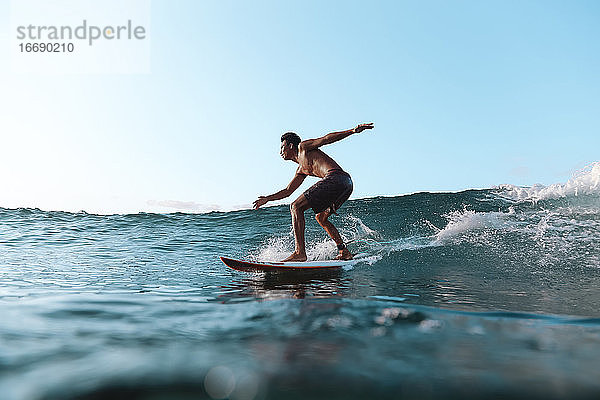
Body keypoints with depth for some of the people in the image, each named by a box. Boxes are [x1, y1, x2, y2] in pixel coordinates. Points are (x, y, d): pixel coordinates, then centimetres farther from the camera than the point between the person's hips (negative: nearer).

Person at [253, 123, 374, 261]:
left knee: (296, 207, -9)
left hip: (336, 177, -9)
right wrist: (267, 198, 39)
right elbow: (288, 191, 41)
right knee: (320, 217, 25)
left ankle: (300, 252, -18)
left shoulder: (303, 147, 13)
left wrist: (353, 130, -7)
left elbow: (327, 138, 3)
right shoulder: (301, 170, 34)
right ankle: (344, 252, 20)